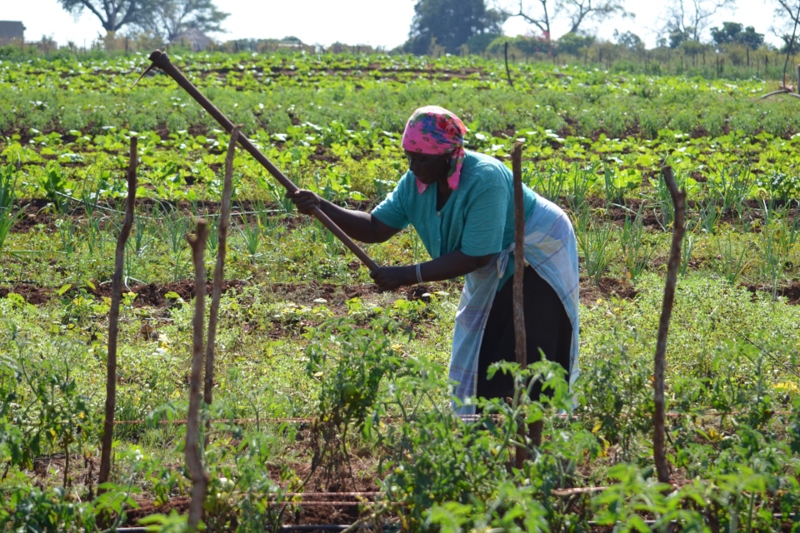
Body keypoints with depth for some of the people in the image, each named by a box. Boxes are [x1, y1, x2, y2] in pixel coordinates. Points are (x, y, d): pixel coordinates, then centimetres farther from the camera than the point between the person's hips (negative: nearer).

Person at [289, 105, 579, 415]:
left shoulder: (484, 181, -34)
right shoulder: (415, 184, -11)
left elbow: (474, 257, -33)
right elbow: (376, 228, -10)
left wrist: (407, 276, -34)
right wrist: (321, 208, -25)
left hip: (538, 256, -8)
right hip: (496, 273, 8)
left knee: (523, 359, -12)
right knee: (477, 356, 8)